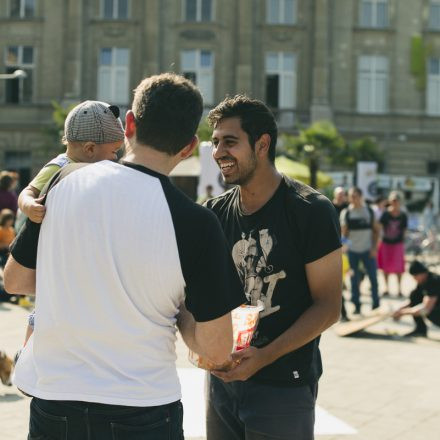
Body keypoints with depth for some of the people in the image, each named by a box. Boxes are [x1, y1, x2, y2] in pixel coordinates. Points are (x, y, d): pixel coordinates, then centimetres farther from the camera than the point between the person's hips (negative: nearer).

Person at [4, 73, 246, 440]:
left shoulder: (63, 182, -6)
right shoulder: (195, 223, -16)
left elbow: (14, 280, 7)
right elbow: (216, 350, -12)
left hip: (51, 401, 3)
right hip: (142, 409, -3)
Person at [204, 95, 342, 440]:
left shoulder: (311, 211, -11)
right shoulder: (215, 213, 3)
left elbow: (328, 306, -12)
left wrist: (264, 356, -21)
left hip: (284, 385, -5)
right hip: (222, 378, 5)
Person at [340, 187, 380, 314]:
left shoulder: (369, 211, 0)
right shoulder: (346, 213, -2)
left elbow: (376, 230, 5)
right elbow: (344, 234, 0)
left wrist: (374, 247, -2)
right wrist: (344, 229, -21)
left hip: (367, 250, 0)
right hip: (352, 250, 0)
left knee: (373, 277, 2)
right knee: (354, 279, 6)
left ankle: (376, 305, 16)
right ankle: (356, 306, 17)